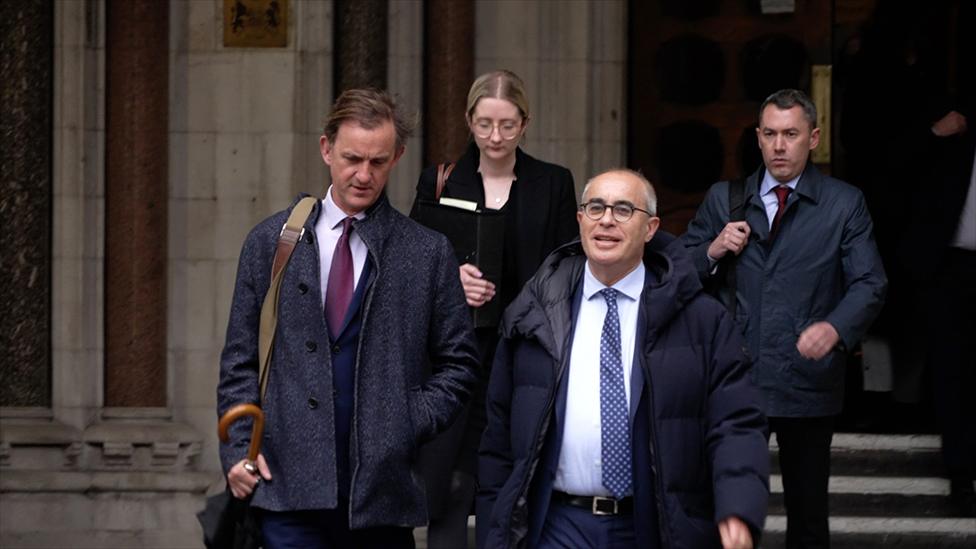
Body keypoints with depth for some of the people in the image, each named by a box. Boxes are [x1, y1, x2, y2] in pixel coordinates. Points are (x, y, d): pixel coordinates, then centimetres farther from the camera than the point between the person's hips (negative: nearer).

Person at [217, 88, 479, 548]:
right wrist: (238, 448, -1)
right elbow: (240, 359, 10)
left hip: (383, 491, 0)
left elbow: (457, 362, 11)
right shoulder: (270, 242, 9)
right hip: (290, 487, 0)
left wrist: (412, 425, -4)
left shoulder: (428, 253, 5)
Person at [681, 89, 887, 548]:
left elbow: (869, 283, -5)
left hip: (808, 383, -1)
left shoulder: (845, 204, 2)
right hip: (735, 377, 1)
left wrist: (835, 327, -24)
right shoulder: (723, 199, 9)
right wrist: (713, 251, -10)